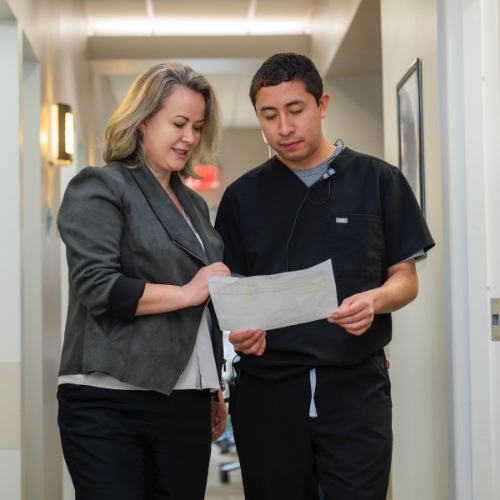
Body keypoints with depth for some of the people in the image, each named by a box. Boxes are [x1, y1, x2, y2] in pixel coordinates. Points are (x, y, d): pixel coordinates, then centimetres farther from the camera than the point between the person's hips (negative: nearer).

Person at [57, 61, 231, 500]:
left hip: (186, 405, 6)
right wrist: (186, 293, -9)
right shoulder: (100, 189, -2)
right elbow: (97, 286, -15)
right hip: (109, 403, -6)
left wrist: (215, 391, 22)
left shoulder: (194, 204, 19)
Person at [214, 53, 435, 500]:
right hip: (266, 389, 2)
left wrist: (374, 300, -17)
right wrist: (239, 328, -11)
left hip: (356, 385, -2)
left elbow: (405, 279, 5)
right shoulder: (243, 195, 9)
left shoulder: (378, 181, 3)